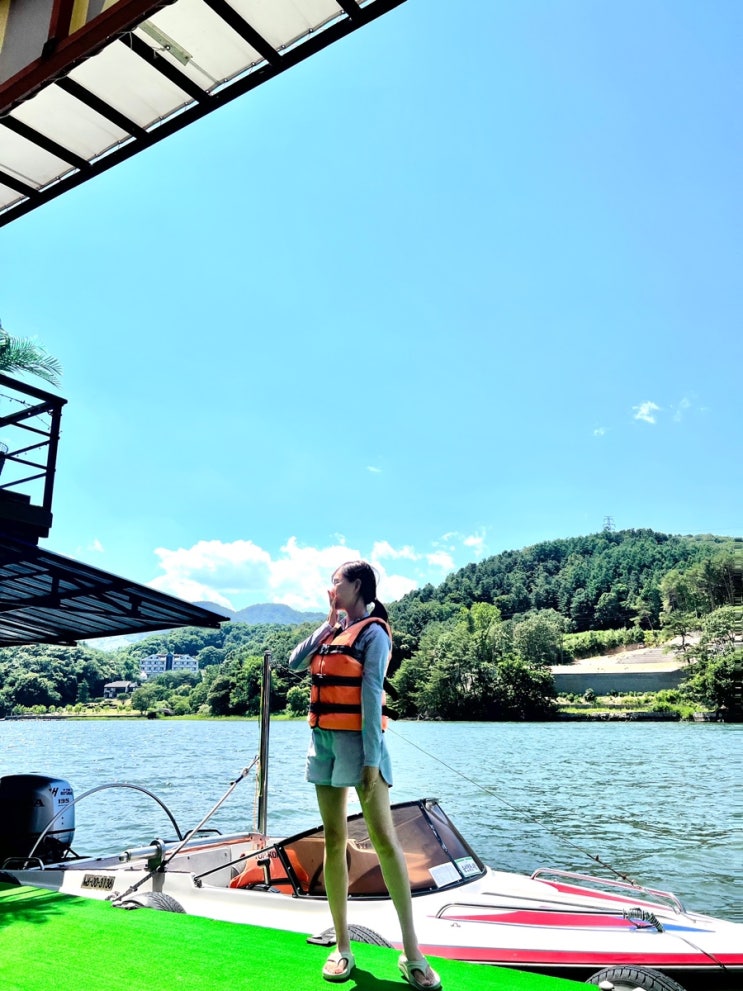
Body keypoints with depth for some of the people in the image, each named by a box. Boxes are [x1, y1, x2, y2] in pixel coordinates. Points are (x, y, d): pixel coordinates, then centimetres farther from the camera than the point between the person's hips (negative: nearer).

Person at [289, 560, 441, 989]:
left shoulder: (373, 632, -6)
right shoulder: (331, 631, 16)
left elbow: (371, 695, -13)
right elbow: (296, 662, 5)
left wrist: (372, 758, -16)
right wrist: (330, 623, 2)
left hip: (357, 741, -7)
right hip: (323, 740, 7)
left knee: (384, 839, -6)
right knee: (334, 840, 8)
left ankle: (412, 953, 1)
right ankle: (342, 947, 17)